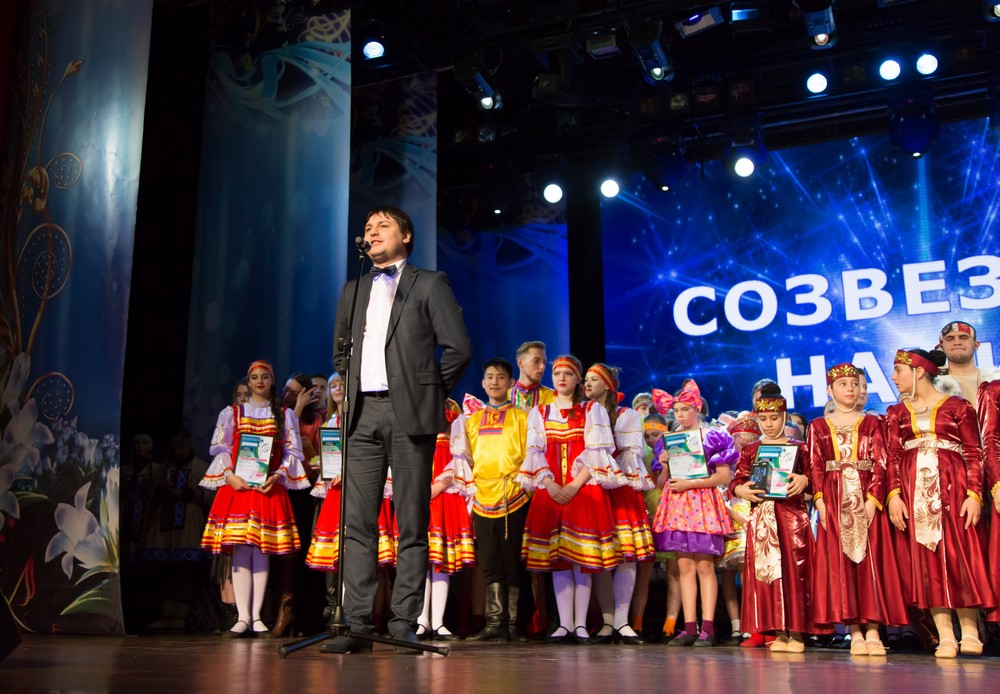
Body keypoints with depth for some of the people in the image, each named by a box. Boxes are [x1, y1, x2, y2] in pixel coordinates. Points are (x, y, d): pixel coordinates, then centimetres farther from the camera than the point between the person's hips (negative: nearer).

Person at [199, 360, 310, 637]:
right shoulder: (231, 413, 15)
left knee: (262, 551, -3)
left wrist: (277, 476, -10)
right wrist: (230, 476, -10)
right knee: (240, 550, -7)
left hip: (270, 487, 0)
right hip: (237, 485, 0)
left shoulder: (285, 414, 14)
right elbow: (220, 449, 6)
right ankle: (242, 616, -8)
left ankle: (256, 616, -1)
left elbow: (293, 452, 6)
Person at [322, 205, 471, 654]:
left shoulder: (429, 284, 7)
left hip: (409, 414, -4)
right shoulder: (354, 289, 21)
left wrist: (429, 393, 1)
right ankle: (358, 625, 1)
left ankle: (404, 625, 2)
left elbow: (458, 347, 0)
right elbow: (341, 349, 29)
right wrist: (351, 388, 16)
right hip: (363, 413, 5)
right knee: (358, 522, -1)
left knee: (412, 524, -2)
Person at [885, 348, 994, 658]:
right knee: (924, 557, -1)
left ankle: (970, 630, 5)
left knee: (959, 554, -5)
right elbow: (892, 457, 5)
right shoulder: (896, 412, 13)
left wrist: (974, 494, -12)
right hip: (913, 490, 3)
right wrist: (893, 495, -7)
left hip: (953, 487, -3)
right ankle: (945, 635, 2)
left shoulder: (958, 407, 3)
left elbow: (974, 454, -2)